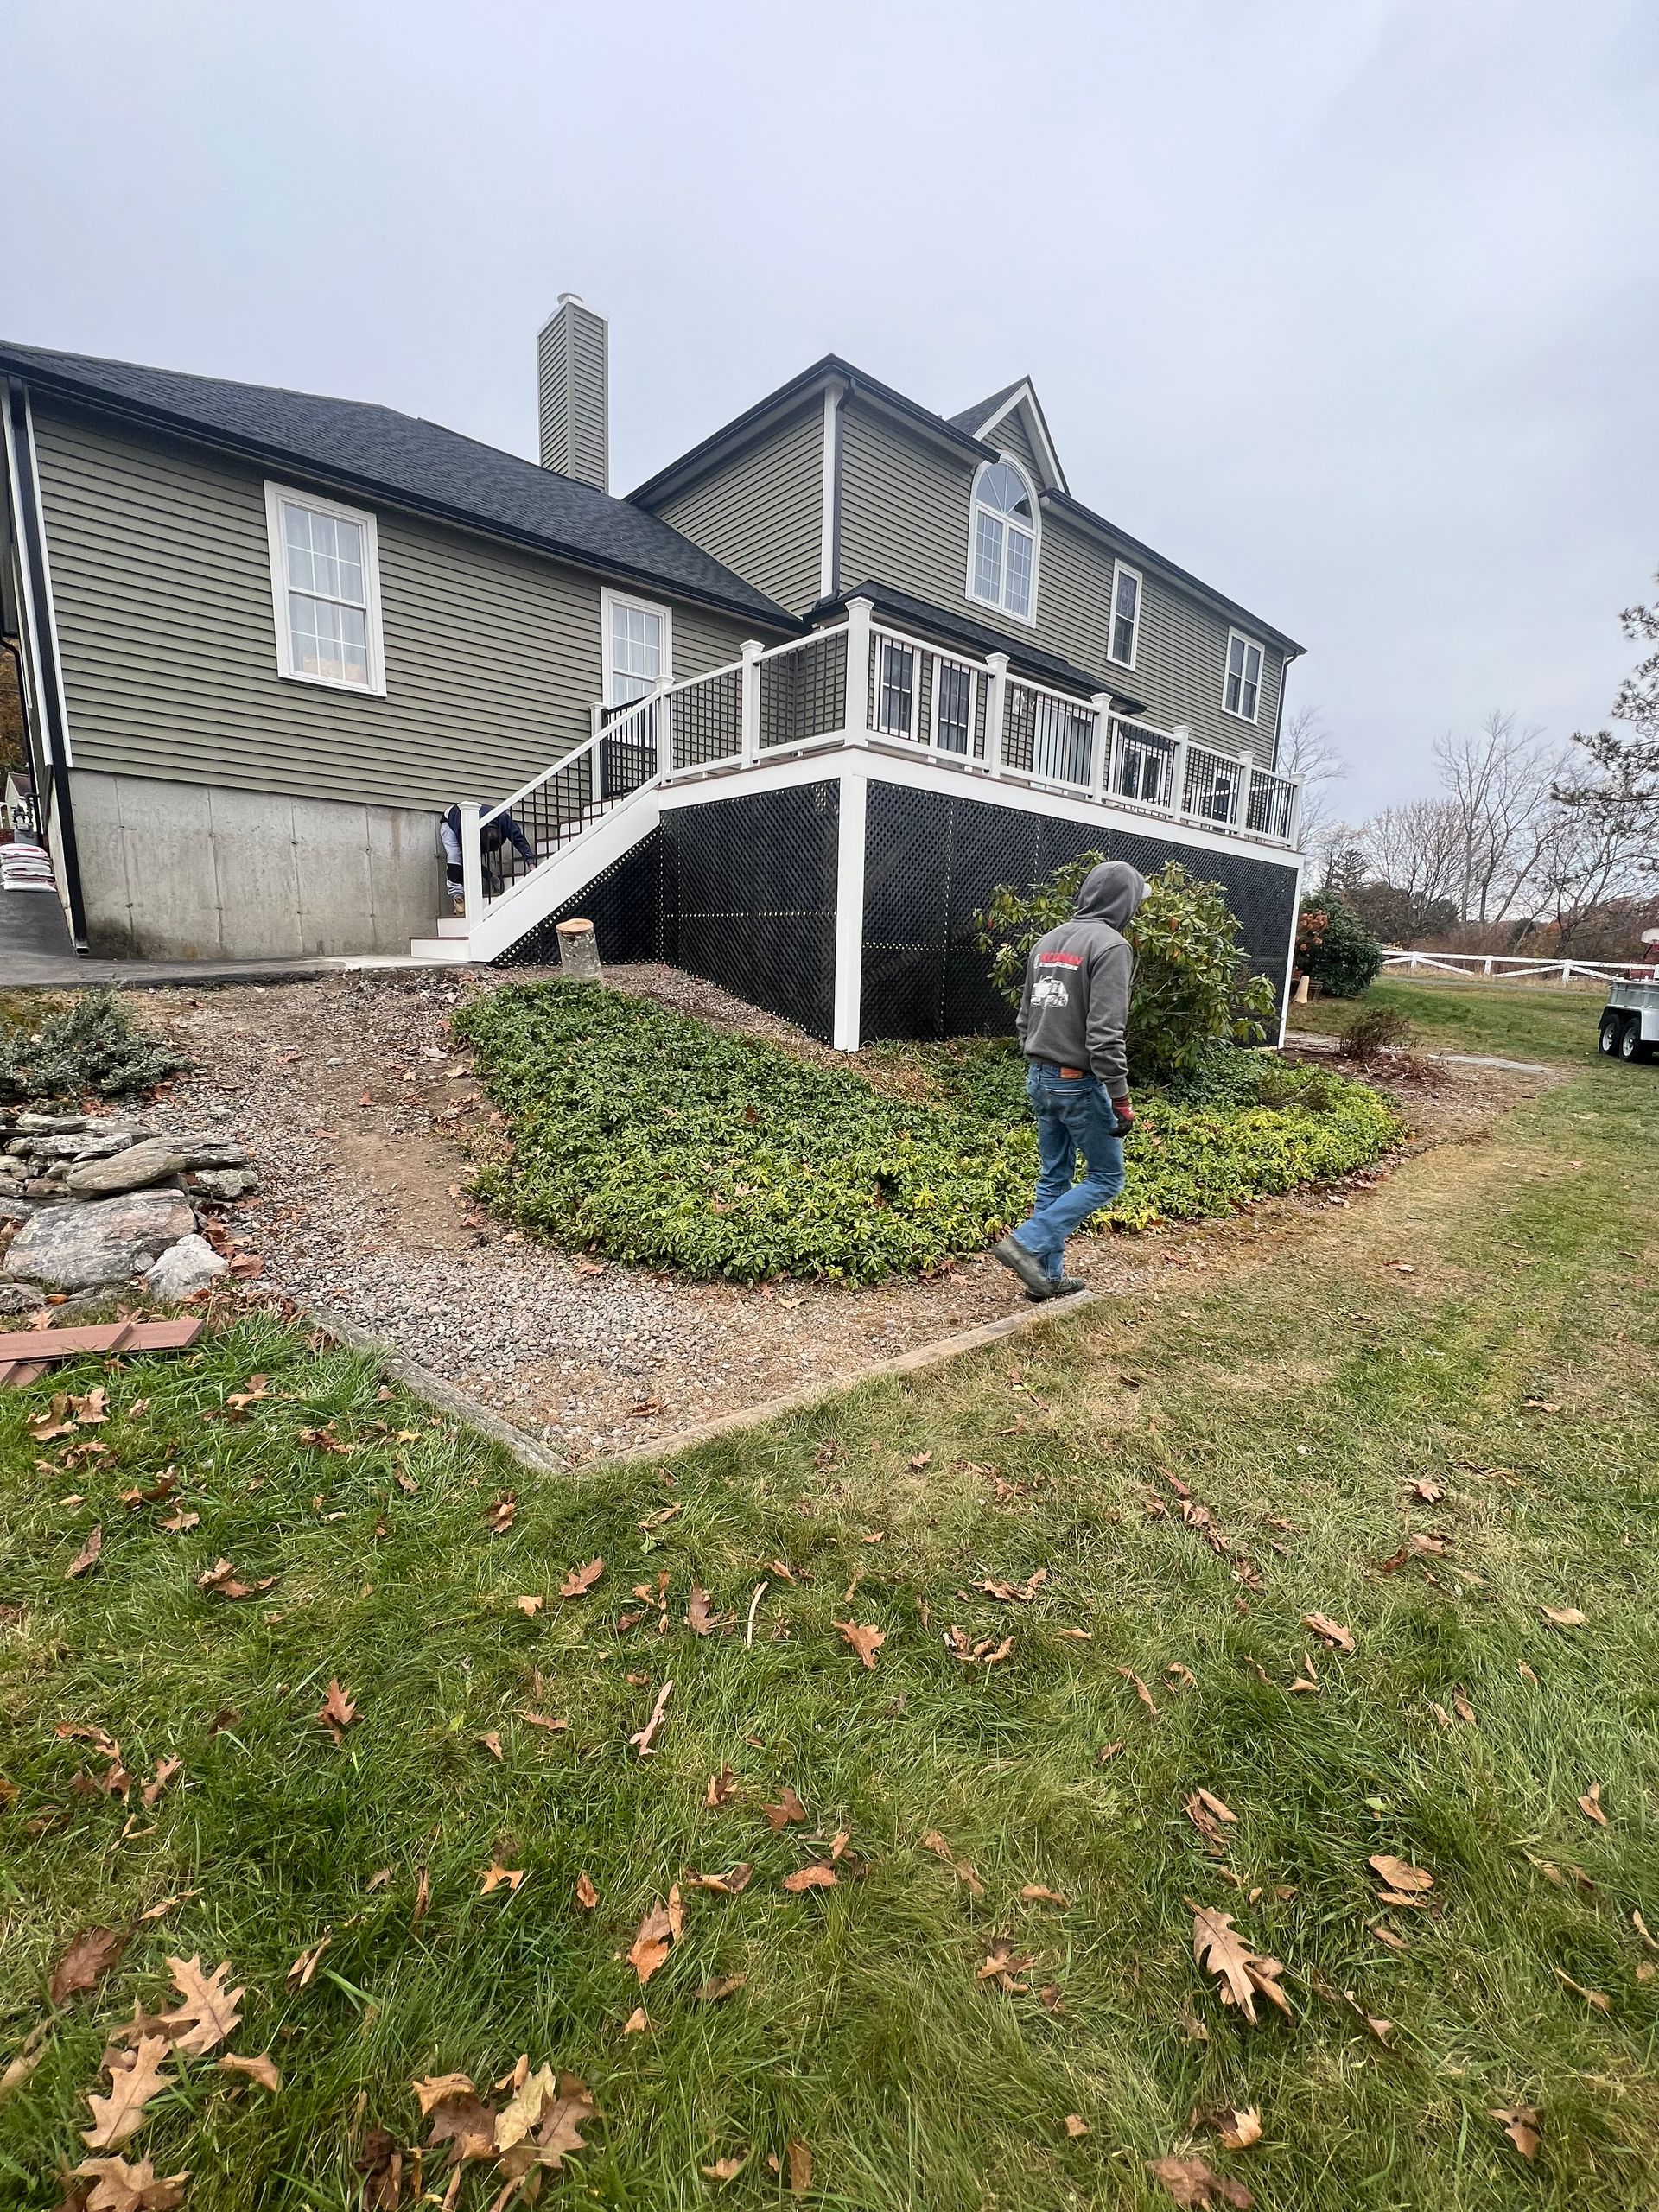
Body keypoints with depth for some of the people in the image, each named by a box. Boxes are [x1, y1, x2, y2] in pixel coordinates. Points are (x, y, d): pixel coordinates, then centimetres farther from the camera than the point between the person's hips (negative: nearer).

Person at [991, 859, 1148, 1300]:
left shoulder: (1047, 941, 10)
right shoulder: (1110, 945, -14)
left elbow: (1026, 1018, 14)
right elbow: (1105, 1034, -21)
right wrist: (1121, 1099, -16)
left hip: (1040, 1078, 8)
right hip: (1080, 1083, -8)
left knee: (1054, 1178, 14)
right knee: (1105, 1177, 7)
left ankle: (1048, 1275, 20)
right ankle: (1027, 1243, -2)